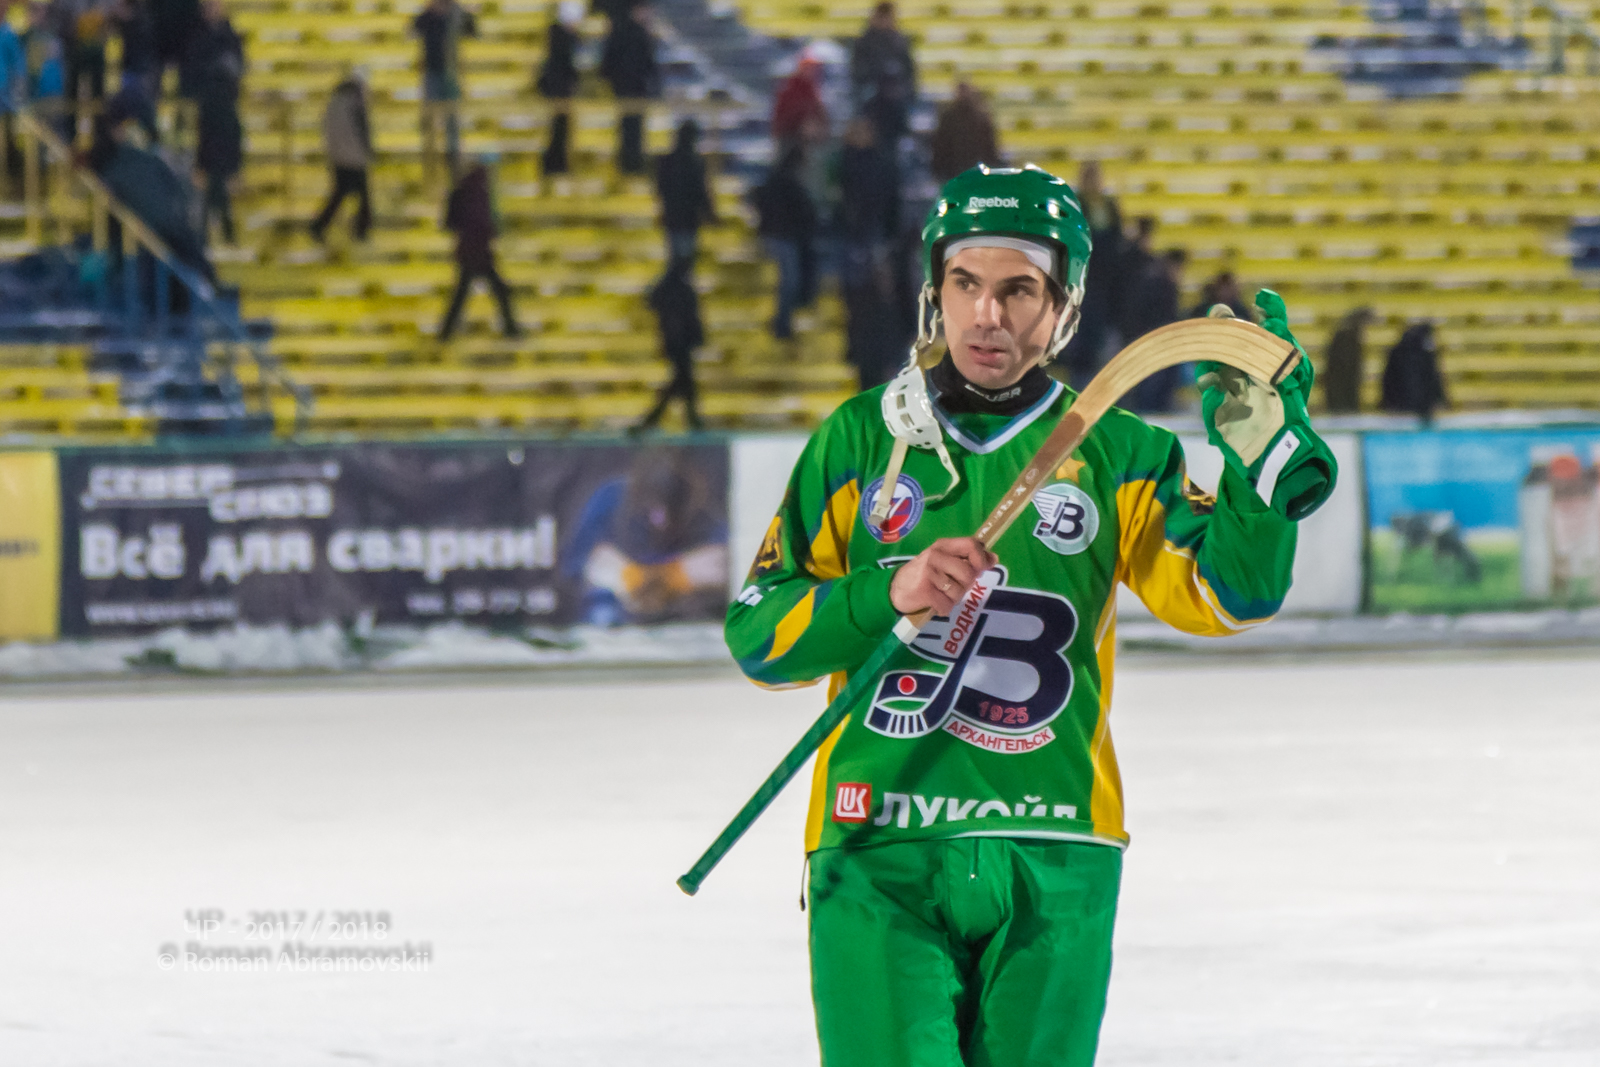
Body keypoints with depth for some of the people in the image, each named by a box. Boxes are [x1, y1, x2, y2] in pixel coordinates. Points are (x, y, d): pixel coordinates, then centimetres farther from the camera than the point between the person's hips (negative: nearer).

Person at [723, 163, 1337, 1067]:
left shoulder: (1112, 456, 7)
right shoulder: (861, 441, 8)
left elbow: (1230, 595, -9)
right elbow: (757, 636, 3)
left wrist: (1258, 449, -24)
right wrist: (888, 596, -14)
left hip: (1053, 869, 1)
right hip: (881, 860, -1)